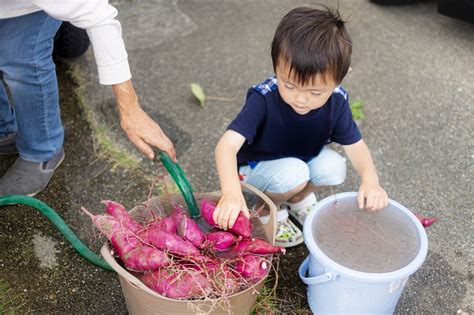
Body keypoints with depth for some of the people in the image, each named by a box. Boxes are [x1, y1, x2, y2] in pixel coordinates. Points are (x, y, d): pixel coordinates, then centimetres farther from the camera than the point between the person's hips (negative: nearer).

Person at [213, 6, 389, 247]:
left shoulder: (336, 101, -22)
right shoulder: (263, 100, -36)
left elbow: (355, 145, -16)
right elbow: (227, 145, -45)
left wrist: (370, 179, -36)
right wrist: (231, 192, -62)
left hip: (303, 158, 5)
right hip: (257, 167, -4)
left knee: (334, 167, -23)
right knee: (294, 174, -32)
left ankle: (298, 198, 9)